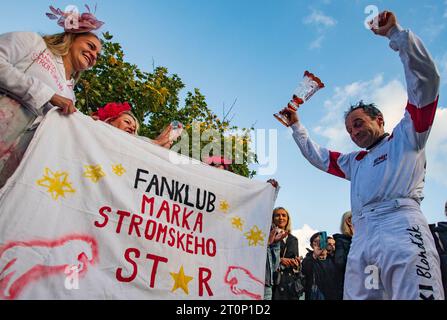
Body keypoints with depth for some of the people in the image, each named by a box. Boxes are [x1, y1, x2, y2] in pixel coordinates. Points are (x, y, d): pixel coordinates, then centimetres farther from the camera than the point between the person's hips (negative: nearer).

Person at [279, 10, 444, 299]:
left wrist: (396, 33, 4)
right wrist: (296, 126, 42)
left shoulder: (406, 137, 16)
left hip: (401, 225, -6)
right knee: (356, 296, -2)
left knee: (417, 293, -20)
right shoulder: (354, 162, 34)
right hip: (363, 237, 7)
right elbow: (317, 156, 44)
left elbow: (426, 80, 7)